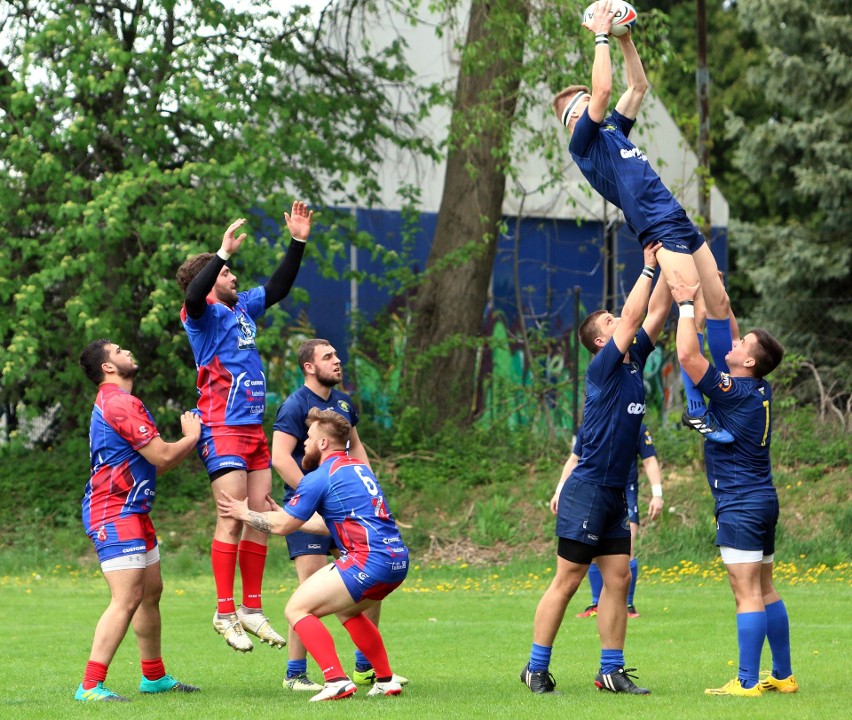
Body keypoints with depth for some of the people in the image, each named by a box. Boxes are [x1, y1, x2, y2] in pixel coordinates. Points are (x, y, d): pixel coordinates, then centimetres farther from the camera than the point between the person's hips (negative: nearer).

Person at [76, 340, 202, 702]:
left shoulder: (114, 402, 19)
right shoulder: (121, 403, -16)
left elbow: (150, 464, 24)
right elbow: (162, 456, -17)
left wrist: (187, 443, 16)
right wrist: (192, 436, 1)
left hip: (133, 512, 11)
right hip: (115, 514, -11)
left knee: (151, 592, 17)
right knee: (126, 600, -15)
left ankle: (154, 676, 28)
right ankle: (90, 686, -18)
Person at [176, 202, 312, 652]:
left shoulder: (243, 307, 17)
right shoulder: (202, 315, -5)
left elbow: (278, 288, 27)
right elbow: (193, 295, -27)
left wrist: (298, 242, 19)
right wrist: (223, 252, -34)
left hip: (254, 429, 8)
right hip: (222, 430, -8)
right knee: (232, 519, -11)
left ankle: (252, 610, 11)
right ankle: (225, 612, -8)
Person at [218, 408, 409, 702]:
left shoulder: (320, 477, -5)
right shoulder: (359, 467, 21)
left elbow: (281, 526, 3)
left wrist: (244, 513, 19)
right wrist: (282, 513, 39)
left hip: (369, 562, -9)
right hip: (398, 560, 9)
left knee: (297, 609, -1)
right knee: (345, 609, 32)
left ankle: (337, 680, -13)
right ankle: (386, 680, 27)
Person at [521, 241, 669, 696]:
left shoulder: (634, 362, 12)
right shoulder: (603, 367, -9)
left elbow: (656, 313, 12)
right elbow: (632, 317, -15)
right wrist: (649, 267, -10)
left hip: (615, 495, 8)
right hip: (587, 491, -8)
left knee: (618, 579, 5)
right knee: (567, 580, -5)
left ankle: (611, 670, 8)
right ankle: (536, 669, -1)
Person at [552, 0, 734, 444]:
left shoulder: (613, 132, 21)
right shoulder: (584, 143, -1)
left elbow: (638, 86, 25)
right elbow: (602, 90, -12)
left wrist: (625, 38, 17)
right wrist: (601, 36, -5)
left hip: (681, 224, 8)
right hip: (660, 232, -8)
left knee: (719, 302, 8)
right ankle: (695, 410, -14)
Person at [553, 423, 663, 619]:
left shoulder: (638, 429, 2)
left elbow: (650, 461, 3)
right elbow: (574, 460, 17)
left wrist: (657, 494, -6)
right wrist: (560, 490, 11)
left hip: (626, 494, -3)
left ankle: (628, 604, 1)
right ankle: (597, 605, 13)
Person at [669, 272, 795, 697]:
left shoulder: (734, 392, -16)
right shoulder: (758, 389, 8)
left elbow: (687, 355, -22)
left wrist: (687, 305, -12)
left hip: (740, 506, -9)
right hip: (762, 502, 9)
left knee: (747, 594, -10)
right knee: (765, 591, 12)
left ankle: (747, 682, -11)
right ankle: (783, 676, 16)